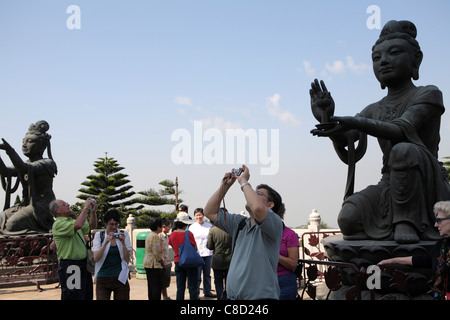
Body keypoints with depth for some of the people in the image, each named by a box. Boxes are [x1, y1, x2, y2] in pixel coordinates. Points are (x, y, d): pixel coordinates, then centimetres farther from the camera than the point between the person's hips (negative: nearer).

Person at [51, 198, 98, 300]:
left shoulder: (72, 220, 17)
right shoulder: (58, 224, -12)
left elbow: (92, 226, 26)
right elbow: (78, 225, -29)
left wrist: (93, 211, 9)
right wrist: (86, 207, -19)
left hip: (83, 265, 9)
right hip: (69, 267, -9)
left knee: (88, 296, 11)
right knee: (73, 297, -8)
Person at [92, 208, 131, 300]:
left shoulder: (124, 234, 4)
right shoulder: (99, 235, 3)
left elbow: (127, 260, 0)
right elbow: (96, 259, -8)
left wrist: (123, 243, -13)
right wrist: (106, 242, -18)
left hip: (120, 278, 1)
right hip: (103, 279, -1)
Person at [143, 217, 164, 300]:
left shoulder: (149, 235, 15)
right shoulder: (155, 236, -17)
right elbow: (156, 252, -21)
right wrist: (162, 261, -6)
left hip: (147, 263, 10)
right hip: (154, 264, -10)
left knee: (151, 285, 13)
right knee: (157, 285, -7)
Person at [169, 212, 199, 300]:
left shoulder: (172, 235, 0)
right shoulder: (188, 234, -15)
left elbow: (174, 249, 10)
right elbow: (195, 248, -8)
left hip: (178, 262, 4)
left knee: (180, 287, 11)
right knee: (192, 287, 3)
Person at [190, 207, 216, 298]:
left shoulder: (209, 226, 6)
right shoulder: (192, 227, 2)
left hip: (208, 253, 2)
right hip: (197, 254, -2)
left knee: (207, 274, 13)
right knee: (197, 274, -3)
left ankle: (207, 291, 24)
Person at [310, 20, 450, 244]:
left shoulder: (428, 95, -1)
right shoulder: (373, 110, 17)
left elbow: (401, 131, -22)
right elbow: (344, 143, -1)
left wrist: (358, 123, -38)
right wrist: (328, 120, -22)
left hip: (427, 188, -5)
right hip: (389, 189, 5)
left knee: (403, 150, -36)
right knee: (348, 218, -24)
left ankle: (407, 220, -20)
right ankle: (390, 226, 4)